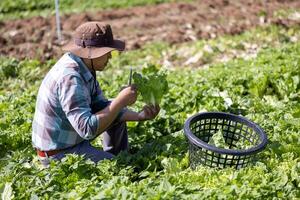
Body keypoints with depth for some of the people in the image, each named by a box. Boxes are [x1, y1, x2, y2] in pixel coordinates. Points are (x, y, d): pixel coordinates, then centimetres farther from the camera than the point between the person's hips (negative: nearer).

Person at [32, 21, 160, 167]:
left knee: (117, 116, 13)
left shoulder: (84, 67, -1)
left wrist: (140, 116, -7)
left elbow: (102, 106, 4)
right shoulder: (70, 77, -30)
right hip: (58, 154, -9)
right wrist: (120, 101, -29)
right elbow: (87, 129, -35)